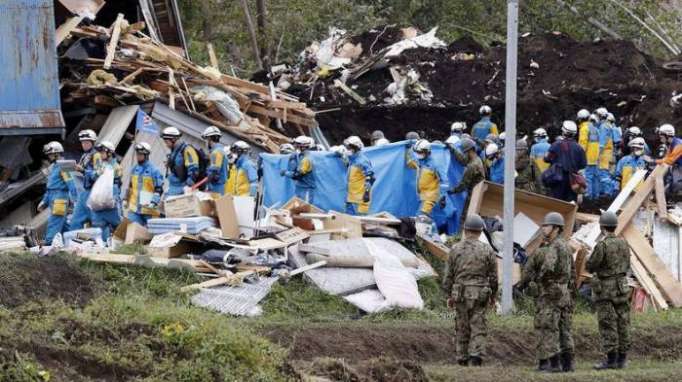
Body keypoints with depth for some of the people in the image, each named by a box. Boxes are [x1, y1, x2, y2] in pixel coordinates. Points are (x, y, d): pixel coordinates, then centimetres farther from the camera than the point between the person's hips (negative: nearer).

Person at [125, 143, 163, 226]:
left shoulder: (154, 170, -8)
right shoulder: (135, 169, 12)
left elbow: (159, 190, -9)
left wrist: (154, 202, -20)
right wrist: (126, 199, 20)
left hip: (149, 210, -5)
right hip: (134, 209, 5)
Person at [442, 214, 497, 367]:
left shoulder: (455, 249, -1)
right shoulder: (487, 250, -3)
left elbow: (448, 275, 2)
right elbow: (493, 277, 1)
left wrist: (449, 296, 11)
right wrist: (493, 296, 12)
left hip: (461, 295, 1)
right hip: (480, 295, -1)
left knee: (462, 328, 11)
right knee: (478, 328, 0)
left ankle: (462, 360, 13)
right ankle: (476, 356, -15)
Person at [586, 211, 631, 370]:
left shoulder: (602, 246, -17)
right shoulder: (623, 243, 5)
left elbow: (590, 267, -12)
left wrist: (591, 260, 10)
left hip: (604, 289, -6)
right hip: (621, 287, 6)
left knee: (607, 325, -4)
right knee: (622, 323, 8)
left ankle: (611, 359, -7)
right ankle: (621, 359, 9)